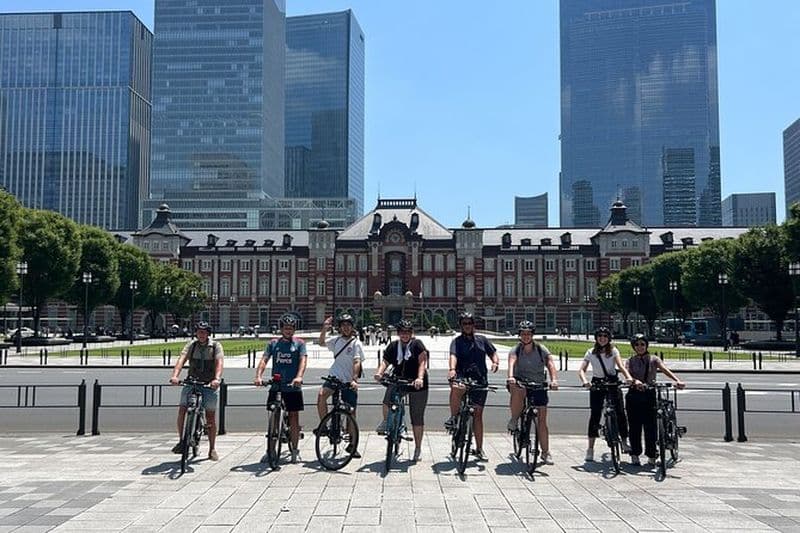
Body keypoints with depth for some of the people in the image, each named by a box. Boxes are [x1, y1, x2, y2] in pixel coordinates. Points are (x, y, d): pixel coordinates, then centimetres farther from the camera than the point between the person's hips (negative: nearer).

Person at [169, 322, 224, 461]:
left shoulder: (215, 346, -3)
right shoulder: (191, 345, 2)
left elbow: (219, 363, -18)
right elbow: (182, 359, -13)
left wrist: (217, 379, -37)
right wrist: (175, 376, -32)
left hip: (209, 385, -1)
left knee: (211, 417, 2)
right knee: (182, 411, -13)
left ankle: (212, 449, 15)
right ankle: (181, 441, 8)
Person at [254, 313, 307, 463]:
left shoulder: (299, 343, 3)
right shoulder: (274, 343, 8)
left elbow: (303, 361, -10)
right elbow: (264, 360, -1)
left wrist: (299, 377, -28)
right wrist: (258, 376, -19)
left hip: (293, 387, -1)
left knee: (294, 417, 3)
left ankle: (295, 450, 14)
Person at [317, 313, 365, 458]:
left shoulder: (356, 343, -6)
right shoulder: (337, 340, 7)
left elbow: (357, 362, -16)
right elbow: (321, 343, 21)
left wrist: (354, 379, -29)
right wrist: (324, 329, 5)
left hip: (349, 382, -2)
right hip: (334, 377, 2)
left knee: (351, 413, 3)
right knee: (321, 395, -28)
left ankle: (352, 445, 17)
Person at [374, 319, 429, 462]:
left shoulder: (417, 344, -5)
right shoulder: (393, 346, 6)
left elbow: (422, 362, -15)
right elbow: (385, 361, -1)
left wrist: (420, 378, -30)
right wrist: (379, 372, -22)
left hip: (417, 384, -2)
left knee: (417, 418, 4)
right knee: (387, 401, -27)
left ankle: (418, 448, 19)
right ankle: (386, 422, 3)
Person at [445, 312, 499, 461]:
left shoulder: (482, 340, 13)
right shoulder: (457, 341, 2)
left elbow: (493, 353, 17)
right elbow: (453, 355, -15)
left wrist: (495, 362, -7)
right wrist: (452, 369, -35)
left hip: (480, 380, 3)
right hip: (462, 376, -3)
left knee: (478, 414, 5)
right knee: (456, 388, -39)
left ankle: (479, 449, 15)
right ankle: (453, 417, -16)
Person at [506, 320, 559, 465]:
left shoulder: (541, 349, -3)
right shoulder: (515, 350, -6)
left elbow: (550, 364, -16)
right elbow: (511, 362, -25)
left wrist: (554, 380, -35)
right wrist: (511, 377, -46)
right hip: (520, 382, -1)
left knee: (542, 420, 0)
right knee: (518, 391, -38)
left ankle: (545, 453, 12)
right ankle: (514, 420, -13)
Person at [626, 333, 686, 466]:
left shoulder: (654, 359, 6)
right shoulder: (630, 361, 6)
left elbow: (665, 370, -12)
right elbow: (627, 375, -13)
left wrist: (677, 380, -31)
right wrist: (636, 381, -36)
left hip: (649, 395, 0)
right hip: (634, 395, 0)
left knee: (650, 426, -3)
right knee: (634, 426, 2)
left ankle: (651, 456, 8)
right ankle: (635, 455, 12)